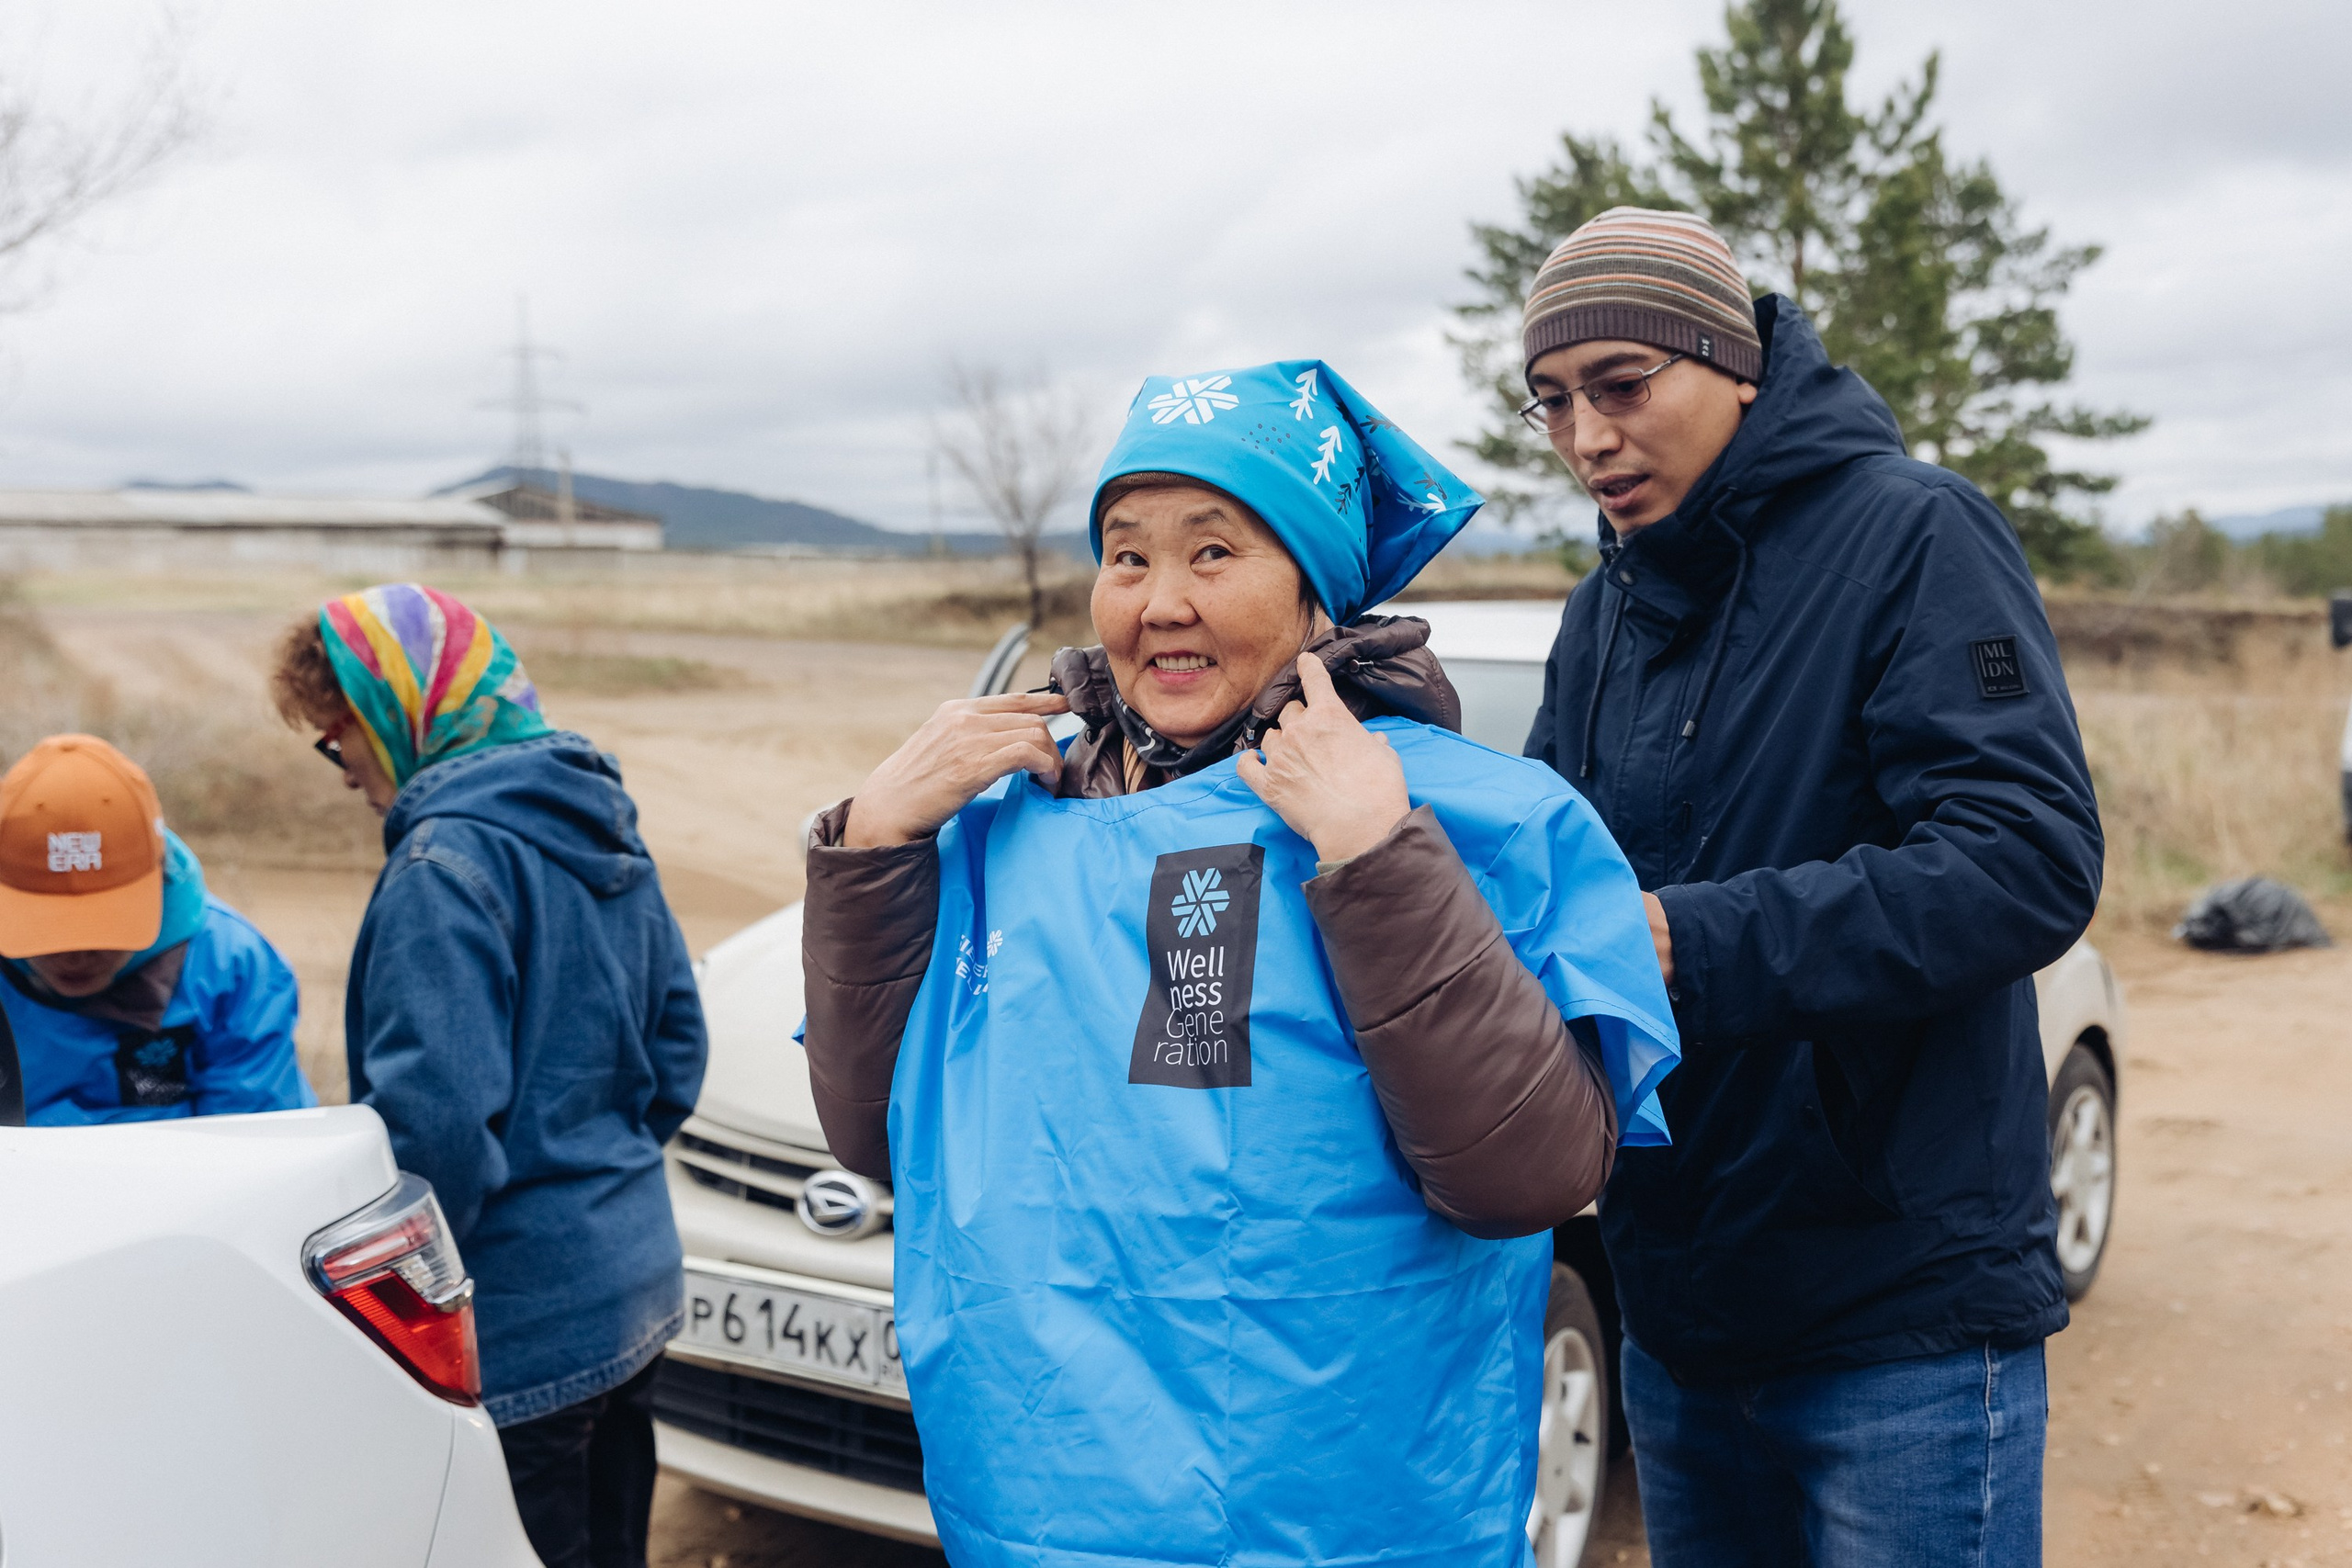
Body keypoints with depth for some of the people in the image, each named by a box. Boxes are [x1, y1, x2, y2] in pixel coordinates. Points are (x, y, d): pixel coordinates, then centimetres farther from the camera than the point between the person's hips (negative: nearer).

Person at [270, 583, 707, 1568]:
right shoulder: (605, 832, 10)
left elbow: (433, 1112, -26)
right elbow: (677, 1048, 16)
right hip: (634, 1295, 9)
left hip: (522, 1332, -9)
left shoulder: (447, 865, -19)